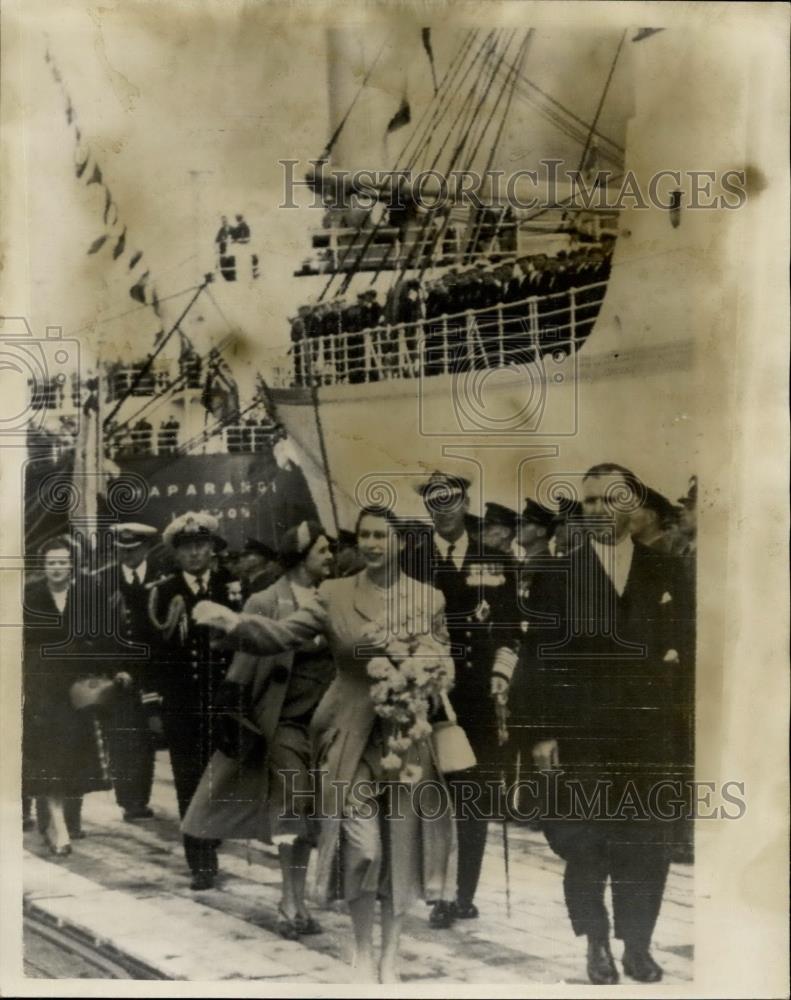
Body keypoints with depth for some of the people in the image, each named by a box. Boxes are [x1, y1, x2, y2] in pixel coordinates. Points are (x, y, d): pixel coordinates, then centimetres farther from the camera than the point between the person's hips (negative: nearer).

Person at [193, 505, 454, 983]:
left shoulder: (430, 598, 2)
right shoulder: (334, 593, 1)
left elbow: (445, 667, 0)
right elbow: (282, 635, -11)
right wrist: (231, 621, -28)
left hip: (408, 735, 1)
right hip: (352, 736, -1)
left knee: (401, 844, 6)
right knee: (361, 845, -6)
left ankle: (390, 952, 25)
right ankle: (363, 950, 18)